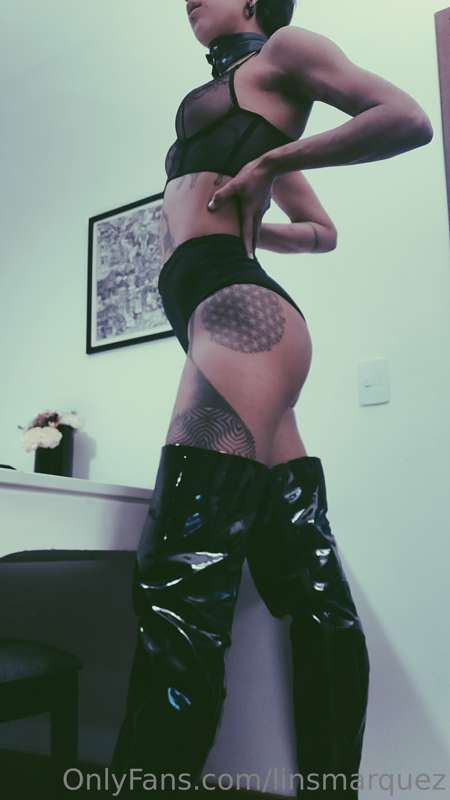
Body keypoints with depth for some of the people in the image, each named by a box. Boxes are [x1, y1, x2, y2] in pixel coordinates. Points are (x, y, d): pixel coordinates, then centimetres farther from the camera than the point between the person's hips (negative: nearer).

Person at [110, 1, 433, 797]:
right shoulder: (237, 104, 33)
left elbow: (408, 119, -4)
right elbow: (322, 233, 36)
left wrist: (273, 162, -3)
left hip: (237, 305, -9)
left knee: (181, 583, -18)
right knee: (309, 587, 4)